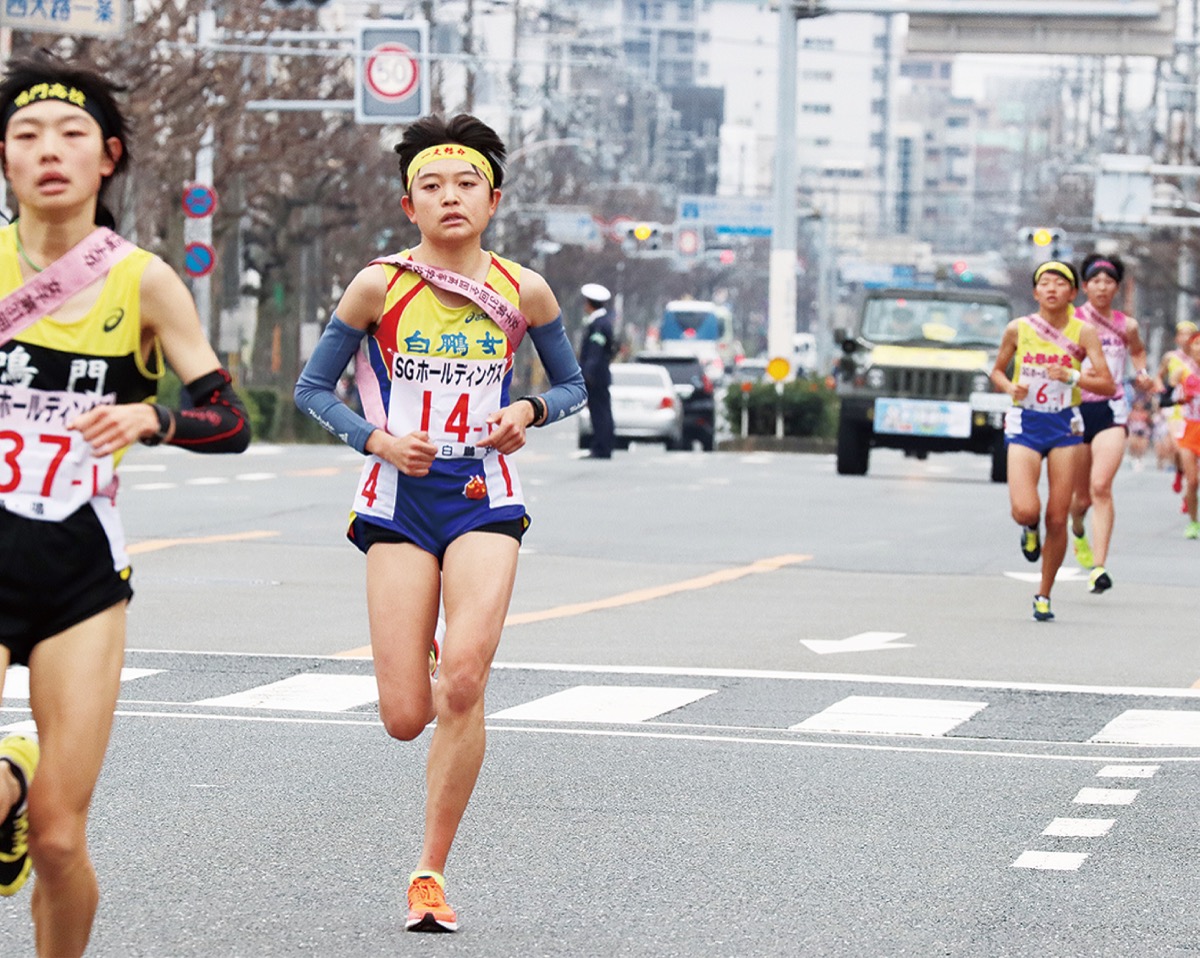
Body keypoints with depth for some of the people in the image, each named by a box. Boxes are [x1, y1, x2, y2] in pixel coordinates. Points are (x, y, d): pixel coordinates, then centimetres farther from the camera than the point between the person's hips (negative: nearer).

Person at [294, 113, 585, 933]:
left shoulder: (523, 291, 2)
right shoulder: (379, 287, -2)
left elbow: (574, 385, 16)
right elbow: (312, 388, 6)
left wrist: (529, 412, -5)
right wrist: (376, 439, -10)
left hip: (484, 501, 0)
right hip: (400, 501, 0)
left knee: (463, 683, -19)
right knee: (406, 719, -6)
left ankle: (431, 872, -5)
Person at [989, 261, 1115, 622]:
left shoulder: (1083, 332, -2)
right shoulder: (1018, 329, 0)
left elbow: (1108, 385, -4)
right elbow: (997, 371, 14)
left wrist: (1071, 376, -19)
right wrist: (1011, 387, -7)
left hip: (1065, 426, 0)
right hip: (1025, 424, 0)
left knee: (1057, 520, 0)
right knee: (1025, 510, -19)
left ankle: (1044, 595, 17)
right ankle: (1029, 529, 21)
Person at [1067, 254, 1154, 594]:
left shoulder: (1126, 325, 5)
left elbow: (1137, 350, 26)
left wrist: (1141, 374, 8)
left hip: (1111, 411, -1)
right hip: (1075, 410, 1)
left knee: (1101, 486, -19)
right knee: (1082, 495, 11)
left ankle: (1098, 566, -19)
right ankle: (1077, 528, 49)